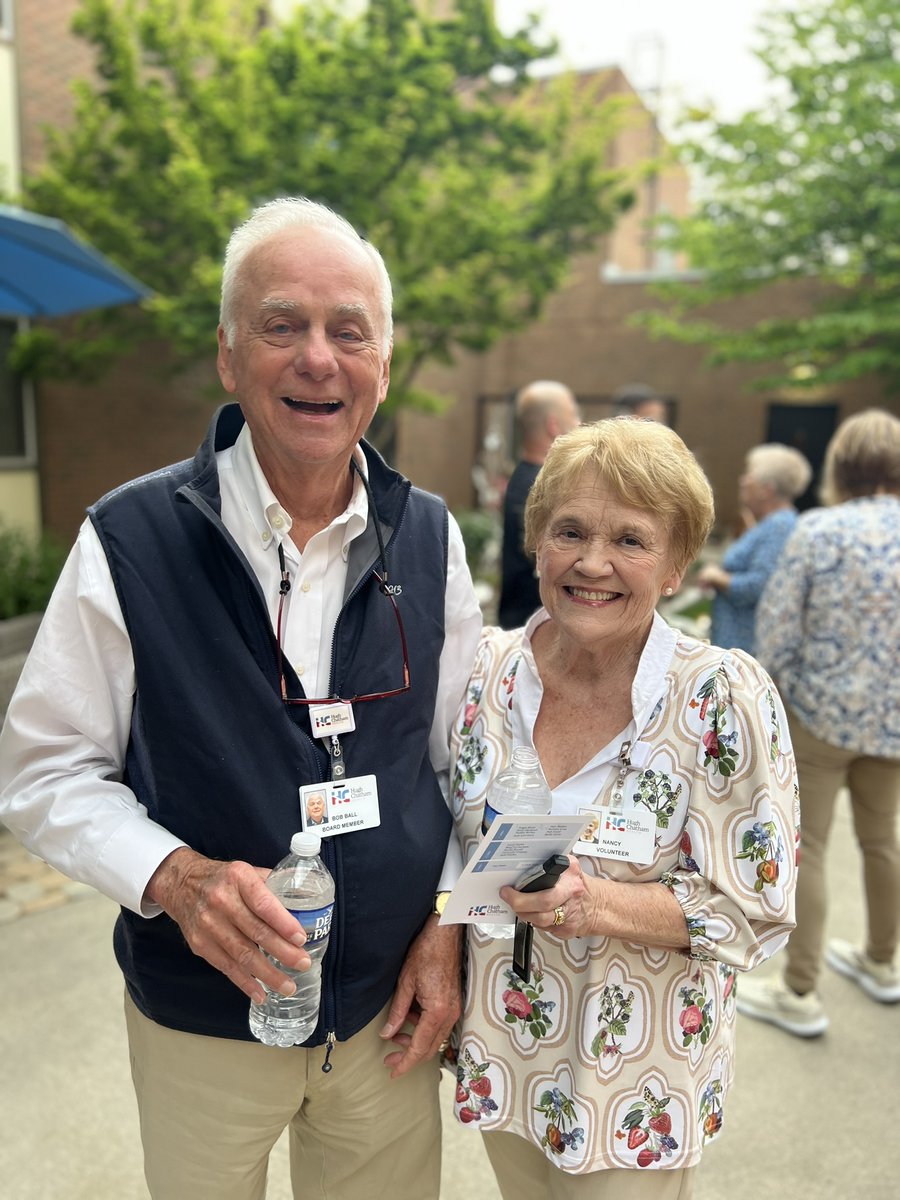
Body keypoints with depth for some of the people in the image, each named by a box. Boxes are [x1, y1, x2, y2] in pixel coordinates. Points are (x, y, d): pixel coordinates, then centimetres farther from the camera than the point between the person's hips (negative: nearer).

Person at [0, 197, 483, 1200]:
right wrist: (172, 875, -24)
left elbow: (465, 757, 3)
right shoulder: (130, 541, -15)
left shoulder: (428, 537, -5)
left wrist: (446, 927, -2)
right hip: (201, 1026, -2)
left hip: (391, 1007, 3)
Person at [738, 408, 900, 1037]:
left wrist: (794, 685, 4)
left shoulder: (818, 529, -14)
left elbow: (776, 627, -14)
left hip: (822, 713, -5)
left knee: (806, 849, 7)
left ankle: (800, 995, 17)